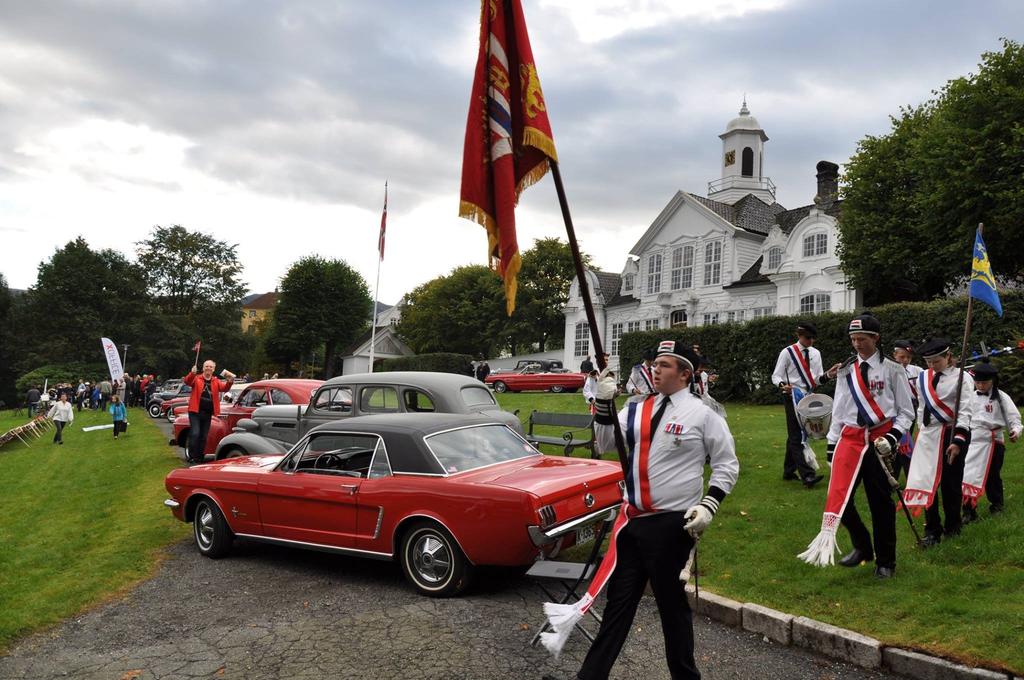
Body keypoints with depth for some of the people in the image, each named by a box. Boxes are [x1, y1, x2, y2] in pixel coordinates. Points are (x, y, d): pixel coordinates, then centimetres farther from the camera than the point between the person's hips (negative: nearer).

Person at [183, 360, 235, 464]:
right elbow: (187, 381, -19)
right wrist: (192, 373, -40)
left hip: (208, 413, 4)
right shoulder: (197, 378, 1)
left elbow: (224, 388, -8)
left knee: (203, 436, 12)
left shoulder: (216, 381, 9)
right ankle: (192, 457, -3)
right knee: (195, 434, -13)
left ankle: (200, 457, 23)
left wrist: (230, 381, -29)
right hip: (195, 412, -4)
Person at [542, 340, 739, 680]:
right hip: (632, 520, 5)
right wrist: (603, 403, -5)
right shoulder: (637, 409, 8)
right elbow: (605, 444, 6)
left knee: (671, 603, 9)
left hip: (673, 524, -5)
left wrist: (709, 505, -12)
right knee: (619, 599, 13)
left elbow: (727, 465, -2)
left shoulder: (703, 414, -7)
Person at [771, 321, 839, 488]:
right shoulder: (787, 352, -5)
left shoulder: (815, 353, 10)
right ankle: (807, 475, -17)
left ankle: (789, 470, 25)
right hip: (792, 397, -6)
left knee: (794, 435, 14)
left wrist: (828, 375, -12)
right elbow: (776, 375, -5)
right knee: (796, 436, -10)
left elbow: (817, 379, 9)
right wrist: (782, 385, -26)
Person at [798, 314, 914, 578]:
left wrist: (893, 436, -12)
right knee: (838, 495, -6)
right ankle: (862, 546, 16)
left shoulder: (892, 369, 0)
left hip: (880, 439, -3)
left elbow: (906, 411, 3)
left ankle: (885, 561, 20)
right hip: (850, 437, 3)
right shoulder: (846, 372, 11)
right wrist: (832, 443, 9)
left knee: (881, 501, 3)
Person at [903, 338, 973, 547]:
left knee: (950, 482, 4)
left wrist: (958, 440, -20)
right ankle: (932, 530, 3)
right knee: (926, 481, -2)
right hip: (928, 434, 5)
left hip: (952, 433, -5)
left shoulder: (961, 377, -7)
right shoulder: (923, 378, 10)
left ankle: (952, 526, 24)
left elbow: (965, 412, -12)